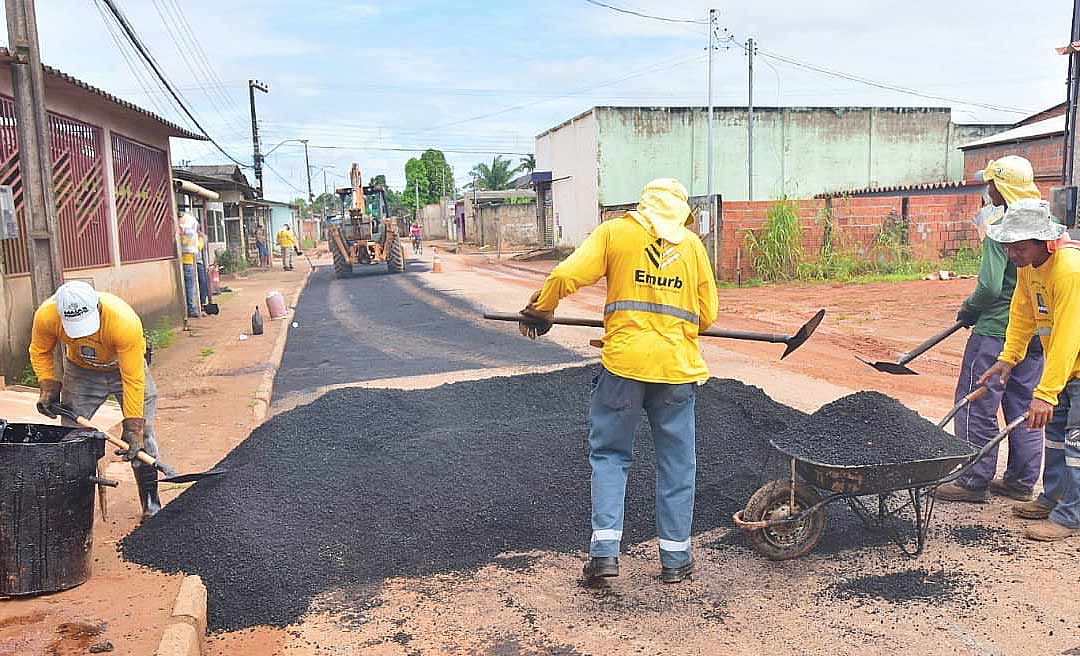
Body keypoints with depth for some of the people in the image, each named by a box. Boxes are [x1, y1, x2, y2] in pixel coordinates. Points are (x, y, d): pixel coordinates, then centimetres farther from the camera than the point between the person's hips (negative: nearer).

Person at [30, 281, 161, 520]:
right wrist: (49, 387, -14)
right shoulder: (46, 316, -30)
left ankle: (151, 506, 4)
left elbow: (133, 380, -34)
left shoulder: (126, 322, -41)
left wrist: (133, 427, -32)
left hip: (127, 365, -3)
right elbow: (40, 352, -5)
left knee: (141, 437, -6)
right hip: (80, 371, 3)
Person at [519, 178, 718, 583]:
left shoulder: (614, 232, 5)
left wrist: (538, 311, 9)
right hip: (678, 367, 2)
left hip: (624, 363, -2)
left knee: (609, 454, 13)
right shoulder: (692, 244, 11)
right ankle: (675, 558, 22)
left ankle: (605, 550, 5)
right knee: (676, 462, 13)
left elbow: (566, 276, -7)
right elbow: (708, 315, 11)